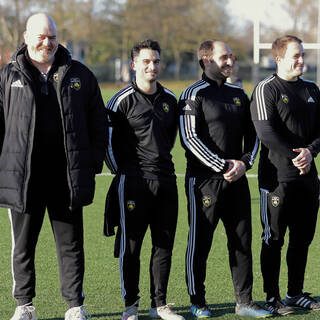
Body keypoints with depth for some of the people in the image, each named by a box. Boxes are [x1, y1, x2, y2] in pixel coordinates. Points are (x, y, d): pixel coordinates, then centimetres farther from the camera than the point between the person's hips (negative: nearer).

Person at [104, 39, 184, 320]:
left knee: (164, 244, 7)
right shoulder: (122, 100, -5)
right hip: (133, 181, -5)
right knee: (131, 245, -1)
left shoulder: (169, 100, 12)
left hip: (166, 180, 5)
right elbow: (109, 140, -1)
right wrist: (122, 172, 1)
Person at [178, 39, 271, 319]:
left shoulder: (239, 94, 15)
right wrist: (223, 166, -16)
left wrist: (244, 162, -1)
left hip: (236, 180, 6)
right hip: (204, 179, -6)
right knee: (200, 242, 1)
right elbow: (190, 138, -14)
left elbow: (252, 135, 18)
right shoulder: (195, 94, -6)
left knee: (242, 241, 7)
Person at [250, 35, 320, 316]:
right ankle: (272, 298, 7)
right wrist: (294, 156, -17)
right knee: (273, 240, 0)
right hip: (276, 176, -6)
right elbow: (266, 131, -15)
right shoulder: (266, 89, -6)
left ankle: (296, 293, 23)